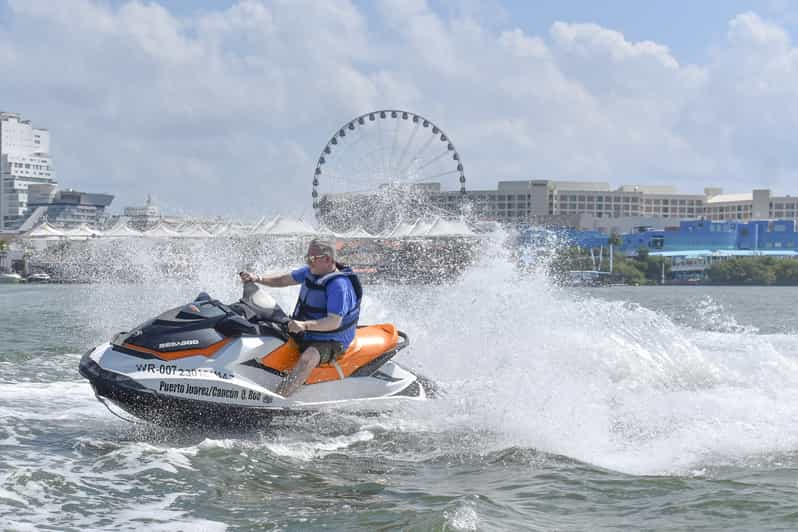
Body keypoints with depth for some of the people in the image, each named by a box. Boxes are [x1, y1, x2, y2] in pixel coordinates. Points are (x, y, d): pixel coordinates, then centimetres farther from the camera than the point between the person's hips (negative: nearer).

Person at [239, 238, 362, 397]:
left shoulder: (339, 285, -24)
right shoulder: (311, 272, 3)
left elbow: (334, 322, -31)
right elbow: (284, 280, 11)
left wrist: (305, 325, -43)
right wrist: (257, 279, -5)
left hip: (330, 342, -10)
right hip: (305, 335, 10)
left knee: (307, 358, -38)